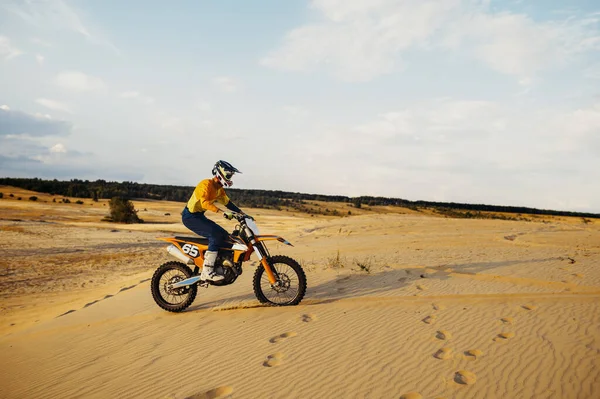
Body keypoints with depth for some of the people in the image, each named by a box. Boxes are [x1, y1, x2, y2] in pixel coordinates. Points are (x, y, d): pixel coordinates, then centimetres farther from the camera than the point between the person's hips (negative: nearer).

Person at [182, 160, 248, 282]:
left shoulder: (219, 189, 10)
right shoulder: (206, 184, -19)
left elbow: (228, 203, 14)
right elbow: (205, 203, -33)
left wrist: (242, 213, 5)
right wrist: (222, 212, -42)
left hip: (199, 216, 10)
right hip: (190, 216, -10)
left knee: (224, 235, 6)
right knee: (216, 235, -25)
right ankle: (206, 272, -25)